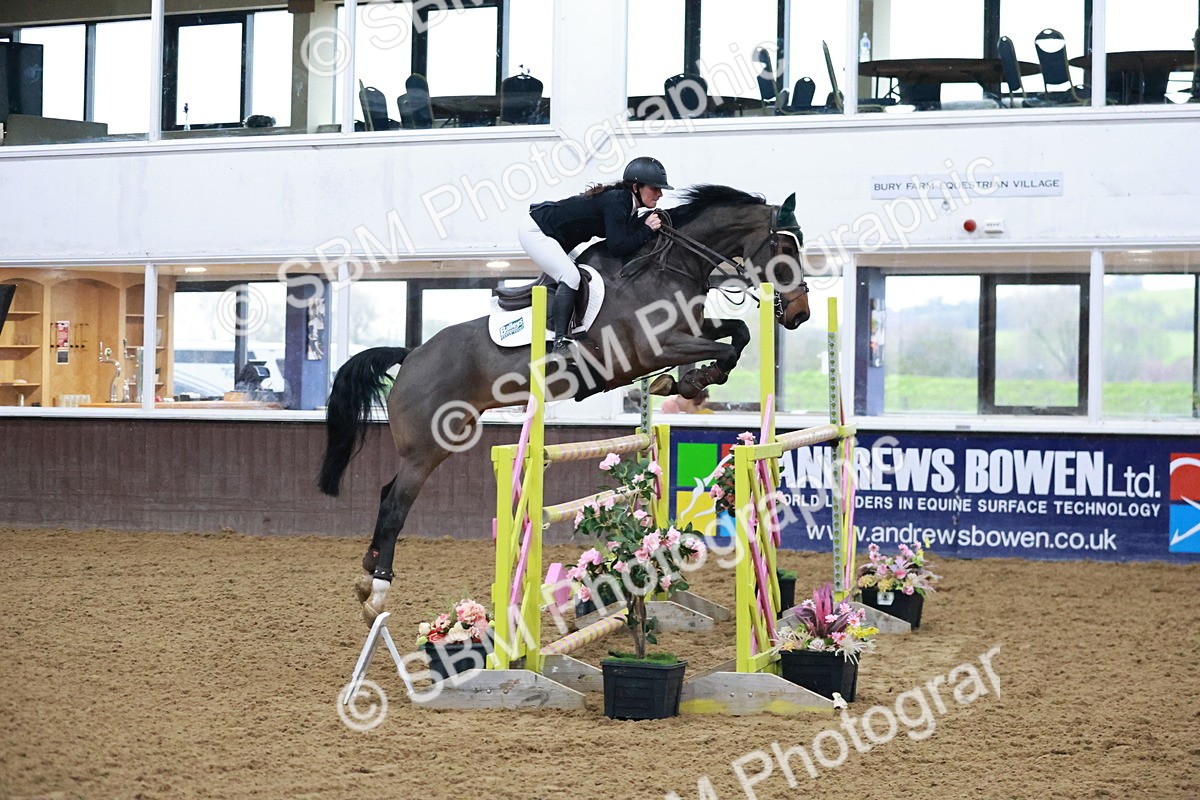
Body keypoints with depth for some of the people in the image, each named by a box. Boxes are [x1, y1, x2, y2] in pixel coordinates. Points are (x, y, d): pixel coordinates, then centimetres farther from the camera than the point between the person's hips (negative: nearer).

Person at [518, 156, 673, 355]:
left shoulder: (626, 203, 5)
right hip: (534, 231, -11)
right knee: (570, 276, -23)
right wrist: (647, 230, -21)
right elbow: (618, 247, -30)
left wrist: (647, 222, -8)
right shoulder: (617, 202, -24)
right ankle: (560, 343, -25)